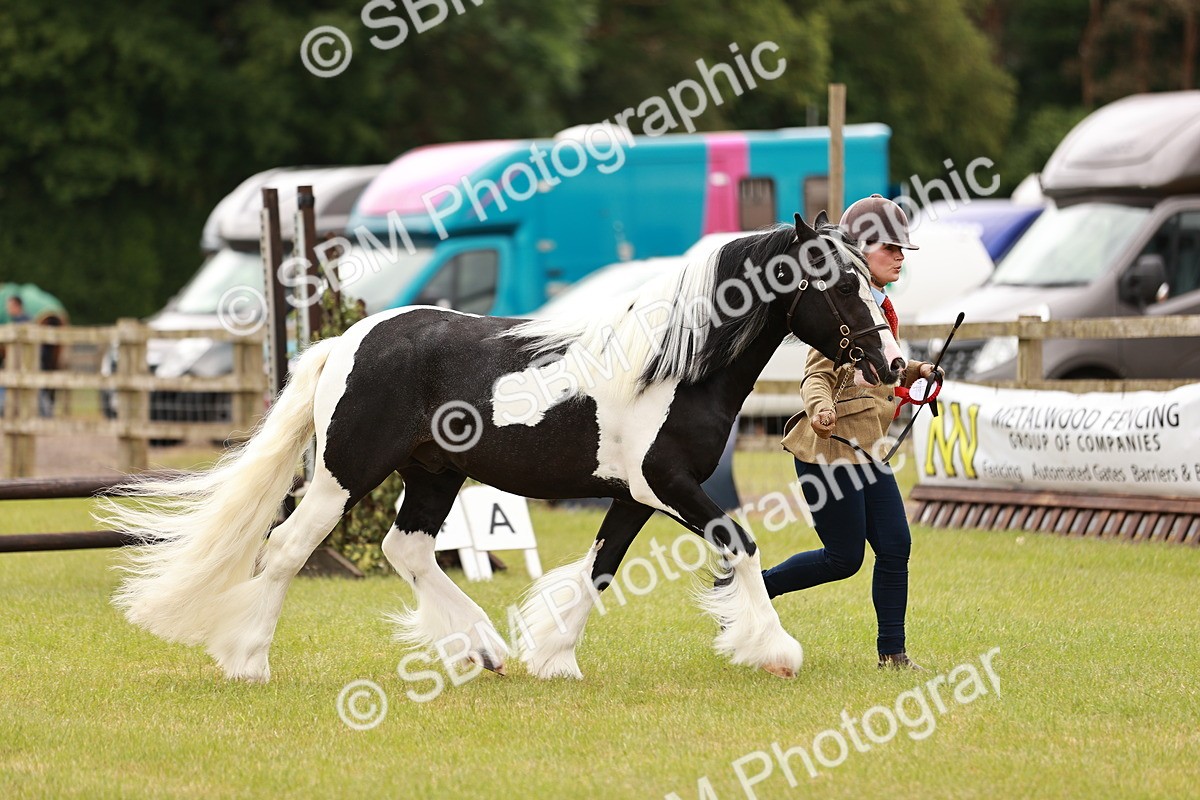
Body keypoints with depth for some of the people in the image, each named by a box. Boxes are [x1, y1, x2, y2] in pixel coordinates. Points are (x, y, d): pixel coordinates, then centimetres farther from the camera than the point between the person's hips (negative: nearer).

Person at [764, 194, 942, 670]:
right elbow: (819, 375, -19)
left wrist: (914, 372, 9)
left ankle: (892, 651, 7)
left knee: (895, 546, 1)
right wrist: (820, 407, -40)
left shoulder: (881, 305, 15)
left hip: (867, 450, 9)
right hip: (831, 448, -9)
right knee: (844, 557, -4)